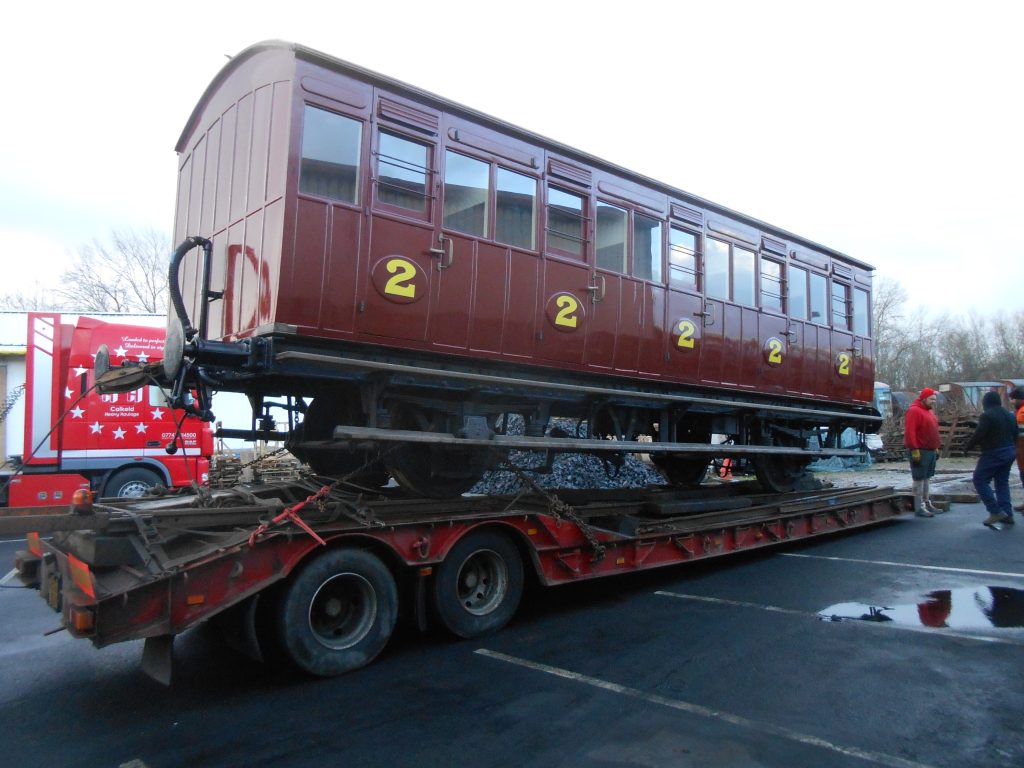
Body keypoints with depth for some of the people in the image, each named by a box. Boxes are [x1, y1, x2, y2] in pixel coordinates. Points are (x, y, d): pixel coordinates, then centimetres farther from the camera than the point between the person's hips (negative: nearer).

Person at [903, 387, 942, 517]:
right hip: (919, 451, -9)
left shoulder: (929, 411, 16)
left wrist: (936, 448, 19)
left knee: (926, 478, 14)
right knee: (919, 479, -6)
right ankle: (919, 507, -4)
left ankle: (927, 503, 22)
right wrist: (914, 450, -22)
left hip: (931, 451, 9)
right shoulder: (914, 410, -13)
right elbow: (910, 432, -19)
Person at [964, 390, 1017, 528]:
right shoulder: (1010, 415, 12)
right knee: (1003, 482, 15)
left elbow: (978, 435, -19)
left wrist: (967, 447, -6)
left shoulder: (987, 415, -14)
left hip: (993, 453, -9)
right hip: (1009, 452, 9)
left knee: (980, 480, -3)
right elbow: (1015, 435, 17)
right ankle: (1007, 514, 13)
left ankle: (996, 511, -9)